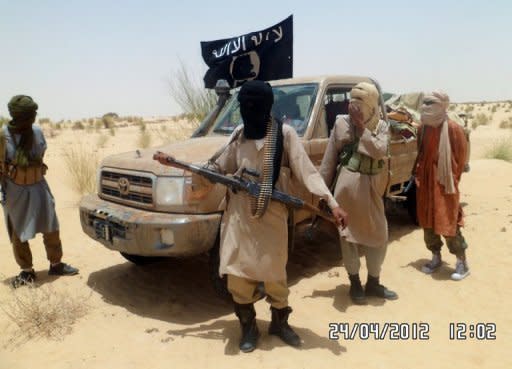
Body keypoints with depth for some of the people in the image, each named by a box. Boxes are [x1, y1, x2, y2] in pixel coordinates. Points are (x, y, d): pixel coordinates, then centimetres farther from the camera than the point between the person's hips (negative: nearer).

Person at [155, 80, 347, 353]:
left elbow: (306, 171, -12)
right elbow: (219, 168, 12)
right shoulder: (239, 134, 5)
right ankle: (248, 326, 25)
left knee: (274, 272, 8)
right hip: (239, 214, 3)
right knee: (236, 272, 3)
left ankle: (280, 322, 34)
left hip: (271, 215, -3)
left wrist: (332, 203, -23)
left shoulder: (284, 134, -7)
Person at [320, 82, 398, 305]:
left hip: (372, 187, 3)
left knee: (379, 235, 9)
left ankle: (373, 282, 27)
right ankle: (355, 284, 21)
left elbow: (380, 151, -14)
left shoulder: (381, 126, 4)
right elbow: (330, 158, -1)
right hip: (347, 184, -3)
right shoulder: (341, 123, -2)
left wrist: (361, 126, -16)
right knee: (348, 235, 4)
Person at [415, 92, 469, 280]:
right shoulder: (424, 128, 5)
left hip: (444, 184, -6)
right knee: (427, 222, 12)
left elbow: (461, 157, -6)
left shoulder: (453, 129, -13)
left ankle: (462, 263, 13)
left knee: (448, 223, -3)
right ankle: (436, 258, 28)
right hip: (425, 183, 6)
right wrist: (419, 175, 6)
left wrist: (452, 179, -2)